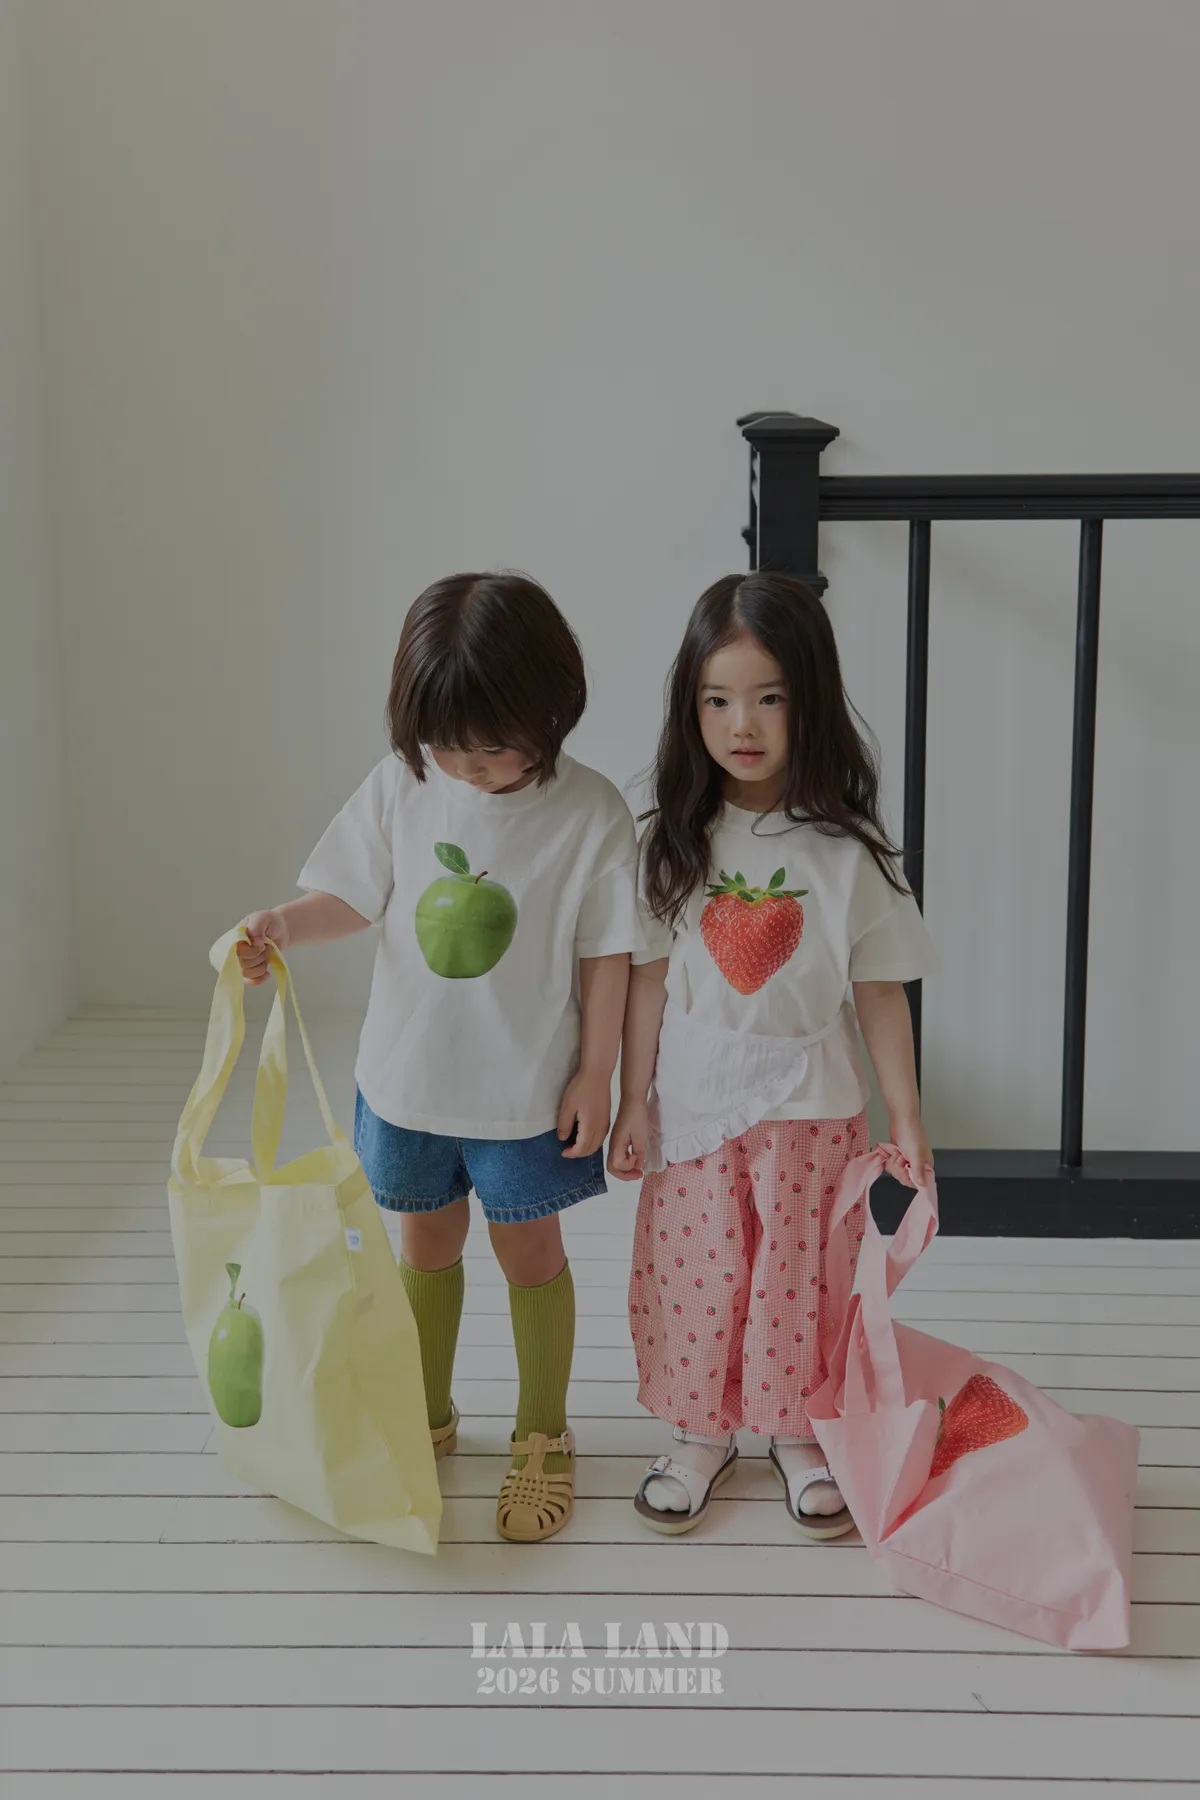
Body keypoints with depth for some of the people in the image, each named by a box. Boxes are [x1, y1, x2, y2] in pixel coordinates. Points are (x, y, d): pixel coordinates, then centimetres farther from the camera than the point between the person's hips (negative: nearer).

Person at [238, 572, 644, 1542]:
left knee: (529, 1248, 13)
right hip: (409, 1073, 3)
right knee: (427, 1243, 19)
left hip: (528, 1088, -3)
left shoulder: (590, 812, -17)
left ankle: (543, 1435, 33)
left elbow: (607, 953, -10)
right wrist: (281, 926, -22)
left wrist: (594, 1075, -8)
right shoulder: (401, 784, -9)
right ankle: (428, 1417, 41)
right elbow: (354, 895, -2)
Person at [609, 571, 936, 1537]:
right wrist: (632, 1101, 1)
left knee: (798, 1276, 12)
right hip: (694, 1098, 1)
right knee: (695, 1269, 11)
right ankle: (702, 1431, 33)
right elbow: (649, 977, -1)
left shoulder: (848, 850, -11)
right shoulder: (676, 841, -6)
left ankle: (799, 1433, 35)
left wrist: (907, 1118, -2)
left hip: (811, 1102, -1)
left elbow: (880, 990, -5)